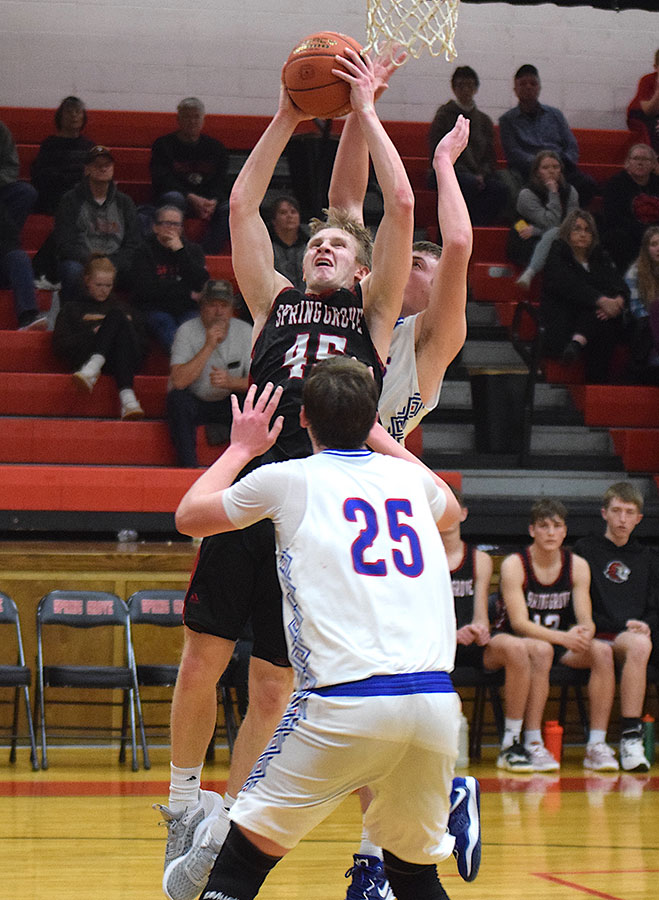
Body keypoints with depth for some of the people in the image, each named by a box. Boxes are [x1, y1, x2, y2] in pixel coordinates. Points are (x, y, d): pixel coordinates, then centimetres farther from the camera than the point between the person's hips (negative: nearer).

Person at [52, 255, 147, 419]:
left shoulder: (123, 308, 33)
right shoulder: (72, 309, 26)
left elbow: (142, 346, 24)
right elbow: (60, 345, 9)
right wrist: (93, 334, -1)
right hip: (86, 355, -2)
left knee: (116, 315, -27)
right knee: (117, 317, -29)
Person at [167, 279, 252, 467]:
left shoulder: (245, 332, -7)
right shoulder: (187, 331, -13)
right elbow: (179, 381, -26)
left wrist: (230, 382, -31)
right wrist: (209, 346, -30)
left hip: (228, 404, 1)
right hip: (193, 403, -1)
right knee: (177, 398, -32)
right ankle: (189, 465, -27)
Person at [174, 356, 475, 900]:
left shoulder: (288, 479, 7)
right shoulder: (407, 477, 18)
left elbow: (189, 515, 25)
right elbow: (450, 509, 45)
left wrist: (242, 448, 39)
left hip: (346, 701, -4)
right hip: (435, 701, 4)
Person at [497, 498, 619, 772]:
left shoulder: (577, 566, 1)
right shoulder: (514, 565, -12)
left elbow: (586, 620, -5)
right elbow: (519, 622, -22)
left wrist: (584, 633, -31)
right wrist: (563, 637, -36)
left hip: (561, 645, 4)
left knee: (602, 651, -24)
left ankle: (597, 745, -23)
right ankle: (533, 743, -35)